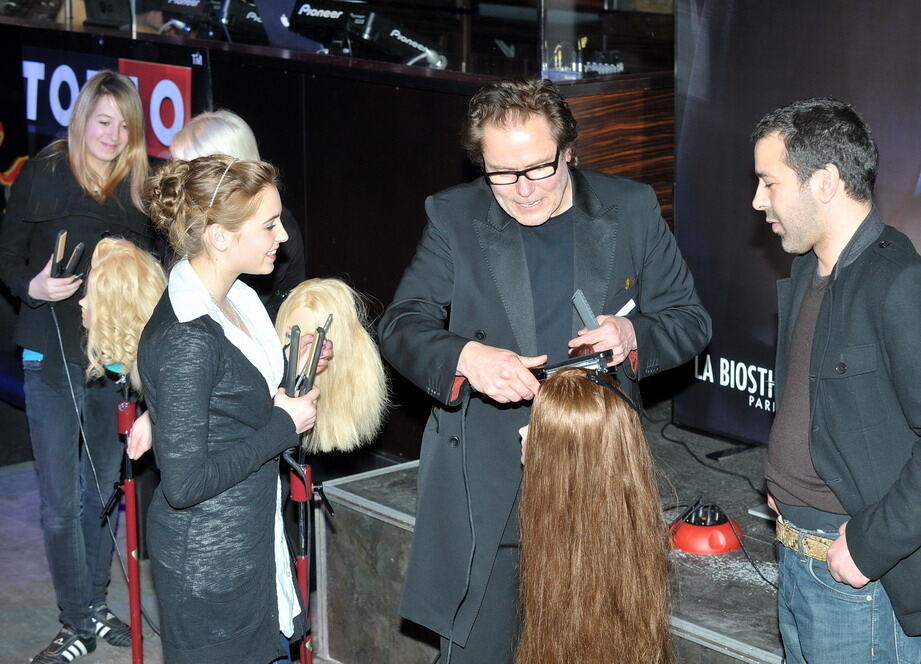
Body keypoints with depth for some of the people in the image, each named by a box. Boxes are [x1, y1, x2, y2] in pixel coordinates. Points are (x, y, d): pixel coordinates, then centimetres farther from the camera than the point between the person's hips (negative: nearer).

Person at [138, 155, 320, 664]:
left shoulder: (233, 300, 3)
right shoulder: (188, 339, -26)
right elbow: (184, 483, -26)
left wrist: (287, 374, 0)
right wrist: (284, 426, -18)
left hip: (250, 542, 9)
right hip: (207, 563, -9)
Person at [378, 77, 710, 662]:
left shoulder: (631, 210, 1)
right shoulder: (454, 218, 0)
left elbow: (690, 320, 6)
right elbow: (402, 325, -5)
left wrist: (633, 336, -16)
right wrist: (465, 357, -26)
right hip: (486, 492, -1)